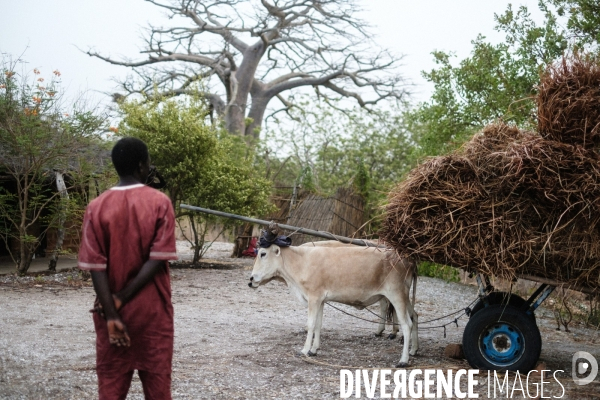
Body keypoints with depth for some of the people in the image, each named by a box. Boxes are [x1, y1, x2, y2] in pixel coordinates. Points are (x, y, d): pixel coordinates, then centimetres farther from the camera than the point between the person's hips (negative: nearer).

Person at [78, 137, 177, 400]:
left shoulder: (97, 207, -3)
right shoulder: (159, 202, -6)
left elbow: (96, 266, -9)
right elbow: (158, 259, -13)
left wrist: (111, 315, -10)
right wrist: (121, 298, -10)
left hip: (112, 312, 1)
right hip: (152, 310, -1)